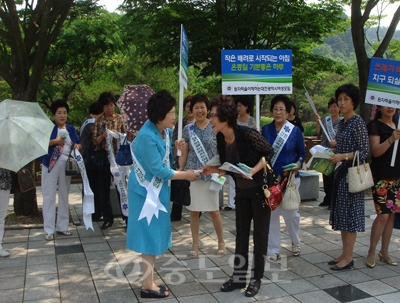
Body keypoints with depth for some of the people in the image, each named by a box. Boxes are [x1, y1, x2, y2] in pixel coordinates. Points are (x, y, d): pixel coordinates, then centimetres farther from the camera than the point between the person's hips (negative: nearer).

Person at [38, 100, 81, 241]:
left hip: (66, 165, 5)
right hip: (51, 165, -5)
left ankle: (62, 226, 21)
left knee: (64, 195, 11)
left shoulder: (71, 129, 10)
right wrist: (55, 141, -20)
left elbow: (79, 144, 15)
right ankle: (49, 230, 3)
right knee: (49, 196, -2)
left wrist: (78, 146, -7)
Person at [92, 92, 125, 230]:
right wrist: (104, 134, -16)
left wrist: (116, 134, -18)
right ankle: (108, 218, 20)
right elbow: (95, 141, 1)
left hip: (117, 156, -2)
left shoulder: (120, 118, 1)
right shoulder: (98, 120, 4)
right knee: (103, 189, 8)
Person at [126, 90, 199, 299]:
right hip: (146, 191, -9)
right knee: (150, 236, 0)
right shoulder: (147, 136, -25)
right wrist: (185, 175, -13)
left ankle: (149, 280, 28)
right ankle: (147, 286, 13)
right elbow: (157, 169, -22)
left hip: (157, 190, 9)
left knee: (155, 235, 15)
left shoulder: (164, 131, 2)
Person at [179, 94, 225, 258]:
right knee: (193, 211, 8)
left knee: (214, 210, 5)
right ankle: (195, 244, 22)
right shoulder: (188, 129, 4)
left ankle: (221, 242, 24)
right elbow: (184, 154, 8)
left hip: (211, 174, -2)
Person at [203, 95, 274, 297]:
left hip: (260, 189, -6)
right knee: (241, 233, 12)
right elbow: (230, 168, 5)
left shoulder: (247, 134, -25)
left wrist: (254, 170, -26)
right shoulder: (220, 138, -5)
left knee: (260, 234, 5)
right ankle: (239, 277, 23)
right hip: (242, 191, 6)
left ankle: (256, 279, 19)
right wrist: (214, 170, -11)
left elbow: (269, 152, -13)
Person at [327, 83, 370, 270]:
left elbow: (365, 151, -15)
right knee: (341, 214, 12)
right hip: (340, 173, 9)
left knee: (350, 214, -2)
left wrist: (343, 156, -22)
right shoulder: (342, 123, 13)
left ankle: (348, 258, 7)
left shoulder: (358, 122, -12)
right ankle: (344, 253, 23)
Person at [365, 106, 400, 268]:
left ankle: (384, 252, 17)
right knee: (383, 215, -11)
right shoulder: (375, 125, -5)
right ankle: (371, 253, 2)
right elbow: (375, 151, -16)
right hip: (382, 176, -7)